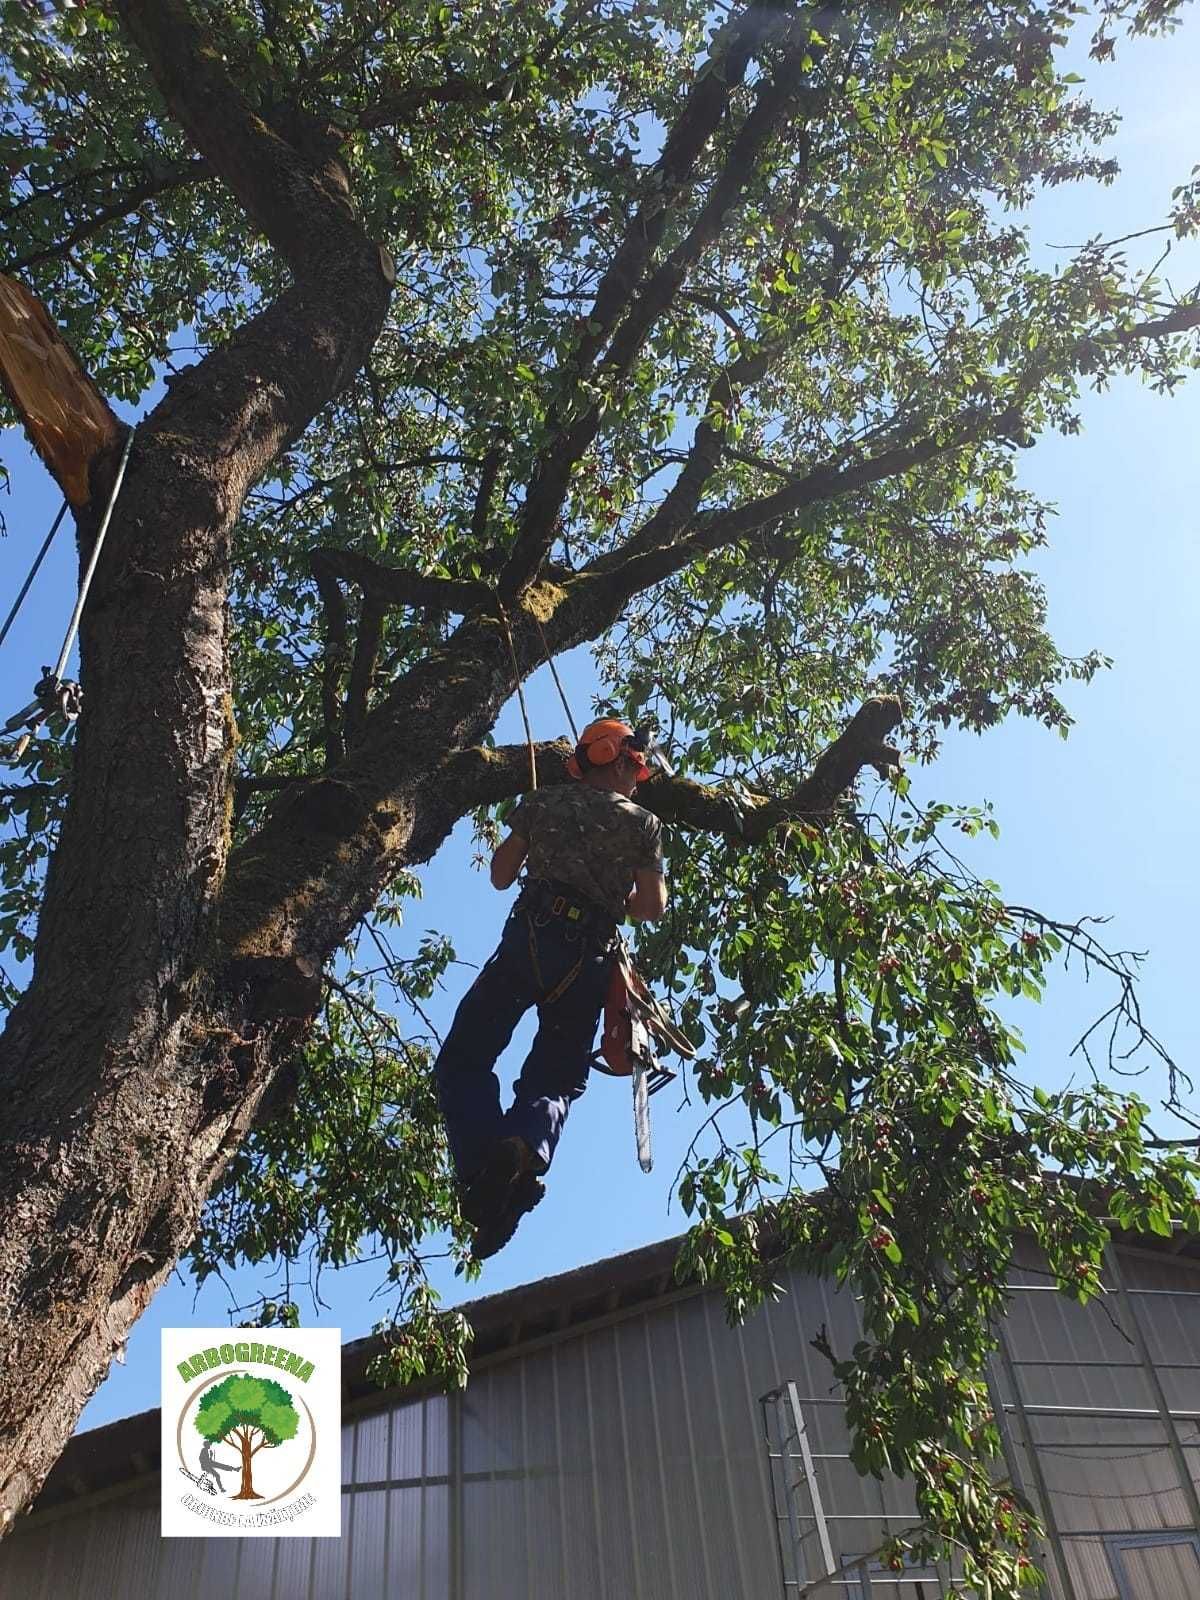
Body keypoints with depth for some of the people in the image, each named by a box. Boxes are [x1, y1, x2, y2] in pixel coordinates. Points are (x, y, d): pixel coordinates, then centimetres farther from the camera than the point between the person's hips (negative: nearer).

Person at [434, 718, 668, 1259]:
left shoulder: (545, 801, 11)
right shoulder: (644, 824, 10)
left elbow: (500, 875, 13)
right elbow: (652, 907, 6)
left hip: (533, 938, -1)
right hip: (590, 959, 1)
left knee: (465, 1060, 3)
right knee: (555, 1079, 9)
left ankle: (481, 1164, -23)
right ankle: (524, 1148, -24)